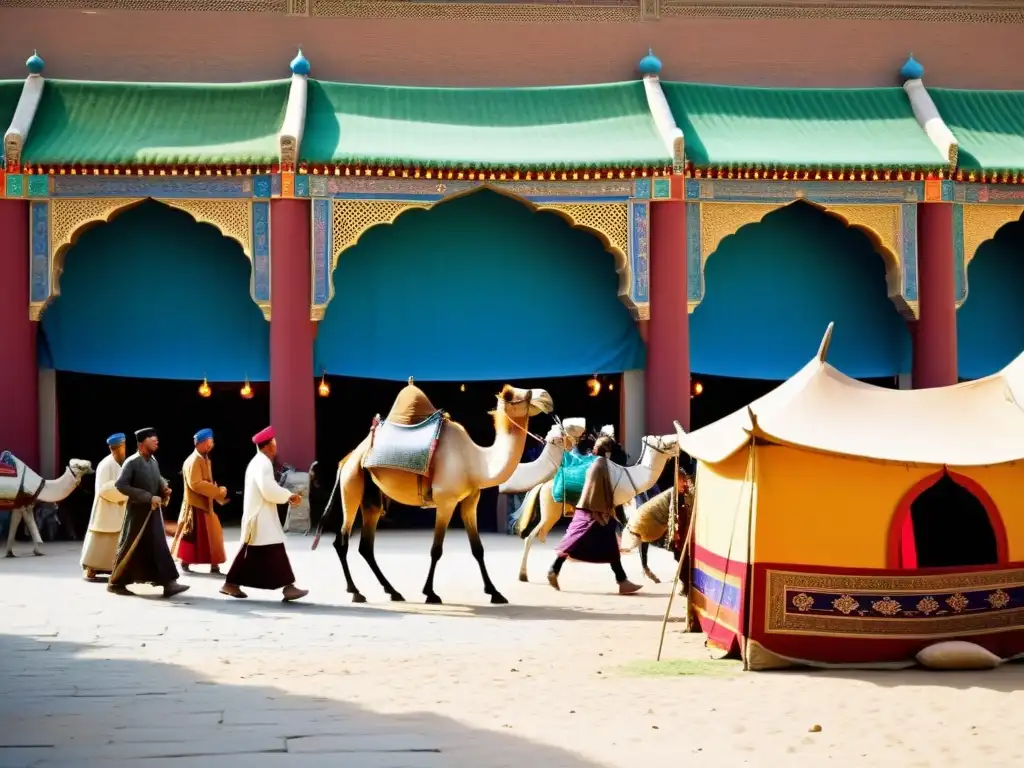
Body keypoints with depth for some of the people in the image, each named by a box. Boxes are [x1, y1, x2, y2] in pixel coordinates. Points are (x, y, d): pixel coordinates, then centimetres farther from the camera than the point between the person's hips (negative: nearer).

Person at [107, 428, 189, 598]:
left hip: (154, 511, 6)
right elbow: (120, 484, -21)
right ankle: (116, 583, 16)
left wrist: (164, 489, -1)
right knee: (131, 548, 2)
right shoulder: (132, 462, -14)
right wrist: (148, 497, -23)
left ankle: (169, 583, -6)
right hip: (138, 511, -6)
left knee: (159, 546, 0)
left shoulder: (153, 461, 7)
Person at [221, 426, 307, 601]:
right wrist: (289, 496, -12)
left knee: (252, 552, 12)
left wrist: (287, 496, 9)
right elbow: (269, 490, -24)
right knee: (274, 551, -11)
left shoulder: (258, 462, 19)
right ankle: (287, 587, -13)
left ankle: (232, 583, 16)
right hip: (261, 517, -11)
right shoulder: (263, 463, -16)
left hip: (258, 516, 11)